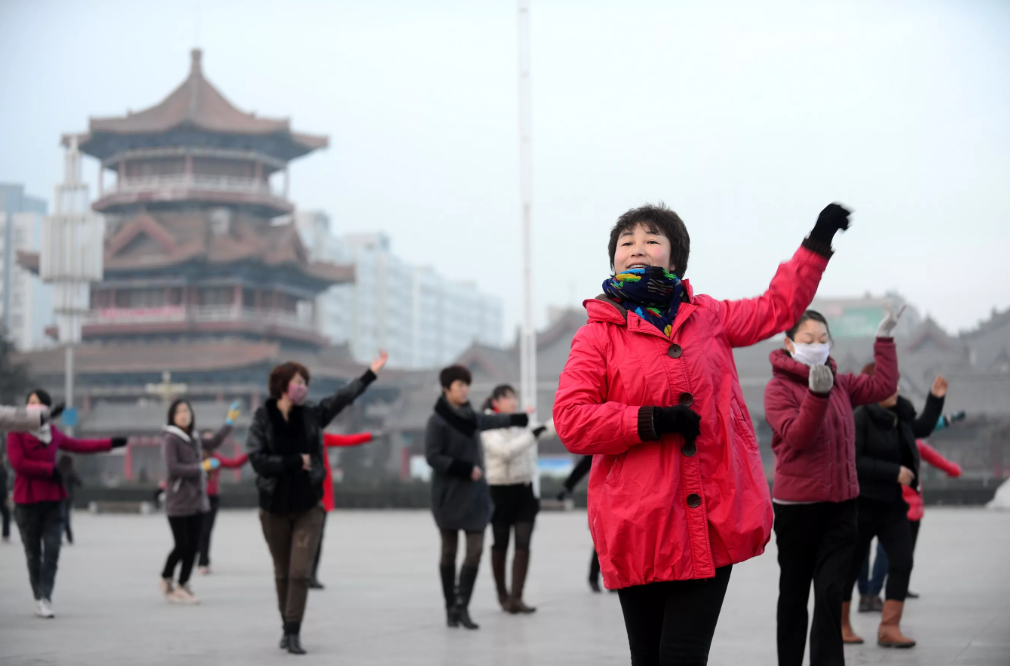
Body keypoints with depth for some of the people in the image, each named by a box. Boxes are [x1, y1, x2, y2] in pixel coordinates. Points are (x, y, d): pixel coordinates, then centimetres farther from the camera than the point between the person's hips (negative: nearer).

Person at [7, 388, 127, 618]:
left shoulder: (53, 433, 14)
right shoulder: (17, 433, -4)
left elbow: (77, 445, 27)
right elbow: (18, 463, -14)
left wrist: (110, 443, 29)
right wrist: (49, 469, -13)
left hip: (53, 500, 4)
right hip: (27, 501, -4)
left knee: (52, 549, -8)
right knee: (33, 553, 3)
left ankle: (45, 597, -7)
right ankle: (39, 599, 11)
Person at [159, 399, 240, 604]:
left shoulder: (194, 437, 10)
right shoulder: (170, 439, -11)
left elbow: (213, 443, 28)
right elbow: (172, 468, -19)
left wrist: (229, 422, 25)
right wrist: (201, 467, -18)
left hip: (197, 501, 6)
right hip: (178, 502, -6)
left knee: (193, 547, 6)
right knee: (182, 546, -3)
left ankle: (182, 586, 18)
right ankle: (166, 580, 18)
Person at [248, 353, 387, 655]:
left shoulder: (312, 414, 2)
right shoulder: (262, 418, -5)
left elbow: (344, 396, 2)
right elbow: (257, 459, -14)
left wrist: (372, 372, -2)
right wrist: (295, 462, -16)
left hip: (307, 507, 1)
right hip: (274, 507, -1)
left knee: (300, 572, -7)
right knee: (283, 573, 11)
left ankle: (294, 633, -5)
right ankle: (287, 628, 24)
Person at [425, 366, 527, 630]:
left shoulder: (472, 417, 8)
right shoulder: (438, 420, -11)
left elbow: (495, 420, 28)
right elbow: (433, 456, -16)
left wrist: (523, 418, 42)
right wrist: (466, 469, -19)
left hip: (475, 493, 5)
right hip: (448, 494, -5)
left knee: (475, 549, -5)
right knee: (449, 551, 5)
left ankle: (462, 606, -1)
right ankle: (451, 608, 13)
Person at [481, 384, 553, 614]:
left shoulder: (521, 424, 8)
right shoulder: (489, 428, -9)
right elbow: (505, 451, -27)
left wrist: (536, 491, 14)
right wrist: (533, 435, -31)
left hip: (524, 489, 4)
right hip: (500, 491, -4)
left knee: (523, 545, -6)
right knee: (500, 545, 9)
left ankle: (516, 598, -9)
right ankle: (502, 594, 25)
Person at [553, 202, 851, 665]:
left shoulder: (708, 317, 15)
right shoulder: (599, 334, 1)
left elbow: (777, 308, 30)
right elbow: (570, 420, -7)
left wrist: (818, 242, 31)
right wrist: (652, 421, -15)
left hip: (713, 522, 2)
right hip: (639, 526, -2)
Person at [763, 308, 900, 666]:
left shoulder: (840, 383, 10)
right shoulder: (778, 388, -9)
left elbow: (883, 386, 11)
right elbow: (797, 437, -21)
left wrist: (885, 338, 10)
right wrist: (817, 394, -33)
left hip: (841, 503, 4)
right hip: (797, 505, -4)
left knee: (830, 591, -5)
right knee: (794, 592, 9)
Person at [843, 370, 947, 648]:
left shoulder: (900, 416, 7)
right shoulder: (860, 418, -17)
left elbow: (923, 428, 28)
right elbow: (854, 461, -24)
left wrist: (936, 398, 17)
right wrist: (894, 472, -24)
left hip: (893, 505, 7)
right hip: (863, 505, -7)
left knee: (902, 562, -4)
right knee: (851, 565, 5)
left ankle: (889, 629, -1)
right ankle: (840, 625, 21)